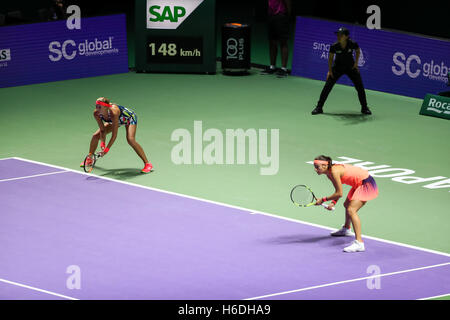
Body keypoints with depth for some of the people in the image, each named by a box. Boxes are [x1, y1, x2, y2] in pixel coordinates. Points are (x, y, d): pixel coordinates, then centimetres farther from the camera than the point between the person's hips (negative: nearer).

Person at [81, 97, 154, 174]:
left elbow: (114, 135, -39)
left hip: (129, 117, -7)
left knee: (130, 140, -28)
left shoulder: (113, 112, -44)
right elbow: (102, 130, -16)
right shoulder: (96, 113, -26)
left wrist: (107, 149, -38)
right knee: (96, 136, 1)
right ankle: (89, 159, 26)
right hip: (117, 121, 7)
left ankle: (148, 164, -18)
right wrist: (102, 144, -29)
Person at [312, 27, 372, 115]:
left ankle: (364, 108, 16)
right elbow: (330, 57, -6)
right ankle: (319, 107, 1)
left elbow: (358, 51, 1)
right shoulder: (334, 46, -23)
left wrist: (356, 62, -7)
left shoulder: (352, 44, -23)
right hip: (338, 68, 0)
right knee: (327, 86, -10)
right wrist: (330, 70, -9)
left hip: (351, 67, 0)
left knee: (360, 87, -3)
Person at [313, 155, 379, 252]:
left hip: (367, 184, -11)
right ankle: (346, 229, 60)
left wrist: (323, 199, -16)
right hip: (359, 185, 11)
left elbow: (339, 193, -24)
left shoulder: (334, 171, -26)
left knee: (351, 210, -24)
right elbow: (338, 191, 11)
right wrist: (333, 203, -5)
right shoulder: (329, 174, 3)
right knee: (347, 205, 30)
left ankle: (359, 243, -31)